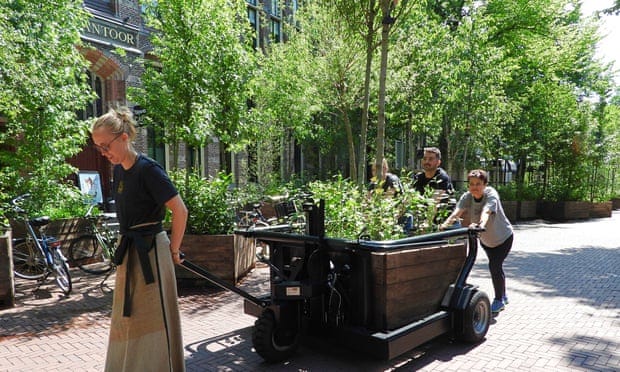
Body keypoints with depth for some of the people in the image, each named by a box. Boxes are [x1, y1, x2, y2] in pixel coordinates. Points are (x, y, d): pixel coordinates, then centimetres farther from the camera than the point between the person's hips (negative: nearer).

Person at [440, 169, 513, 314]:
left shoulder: (491, 194, -29)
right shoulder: (467, 196, -18)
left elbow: (486, 211, -48)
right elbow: (457, 211, -35)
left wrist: (481, 224, -68)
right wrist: (446, 223, -54)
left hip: (503, 237, -5)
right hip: (485, 239, 5)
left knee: (494, 266, -14)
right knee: (495, 266, 18)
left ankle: (499, 300, 6)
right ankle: (503, 296, 40)